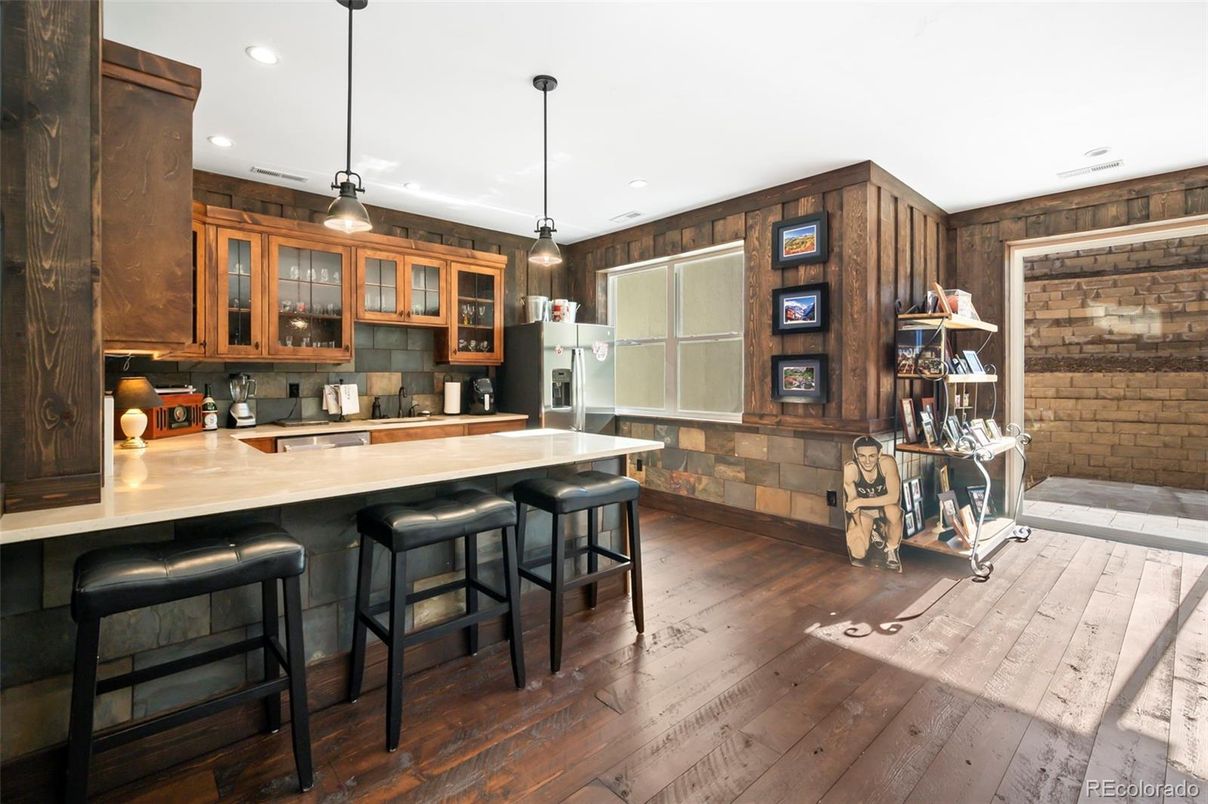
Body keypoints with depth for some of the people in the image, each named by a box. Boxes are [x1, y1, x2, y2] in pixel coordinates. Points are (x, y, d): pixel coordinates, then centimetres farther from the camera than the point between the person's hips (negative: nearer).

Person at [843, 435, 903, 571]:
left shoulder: (887, 462, -27)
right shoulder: (849, 468, -26)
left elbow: (894, 496, -30)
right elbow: (852, 500, -16)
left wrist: (861, 502, -36)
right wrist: (858, 526, -24)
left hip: (885, 506, 0)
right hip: (863, 511, 0)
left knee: (893, 511, -38)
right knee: (858, 554, -18)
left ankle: (891, 550, -7)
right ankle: (873, 530, 17)